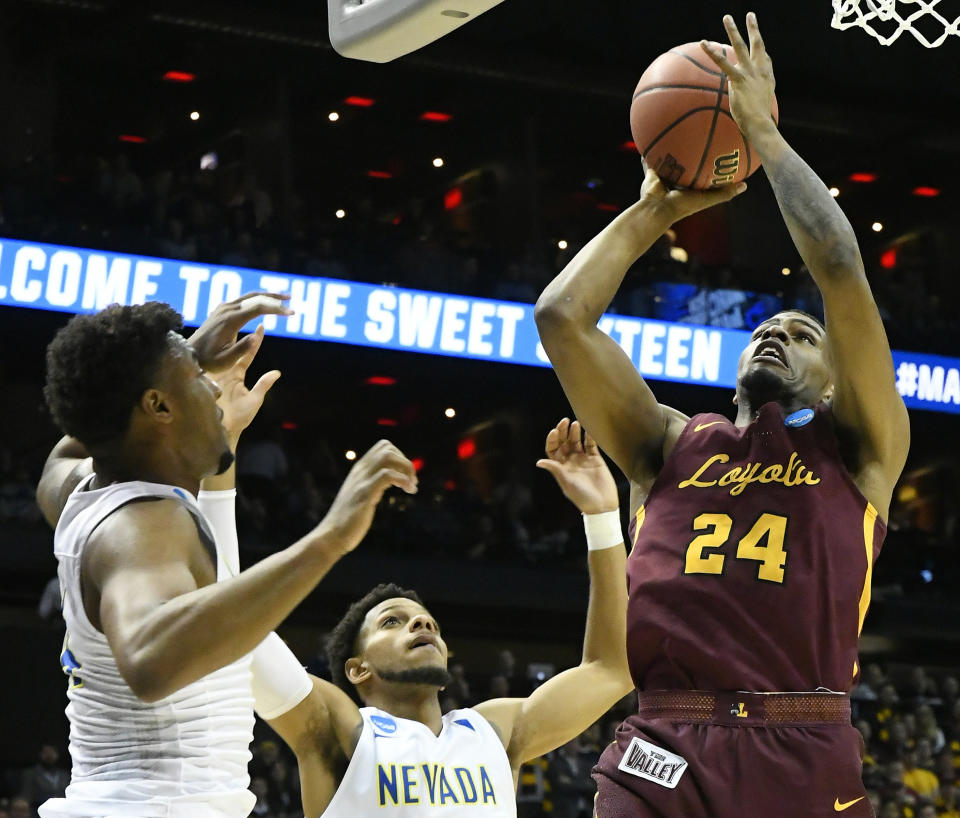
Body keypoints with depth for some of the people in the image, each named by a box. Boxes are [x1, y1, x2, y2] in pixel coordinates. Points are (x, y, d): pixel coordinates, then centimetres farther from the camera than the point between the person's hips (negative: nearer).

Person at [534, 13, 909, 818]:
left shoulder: (857, 447, 16)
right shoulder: (672, 444, 24)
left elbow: (840, 268, 3)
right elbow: (559, 316, 16)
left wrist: (764, 132, 13)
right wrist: (655, 211, 24)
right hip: (659, 752, 2)